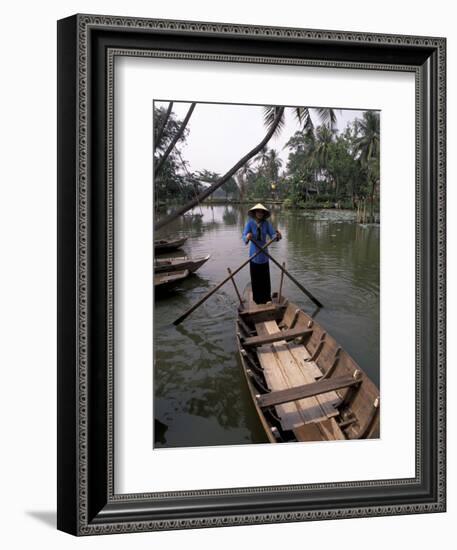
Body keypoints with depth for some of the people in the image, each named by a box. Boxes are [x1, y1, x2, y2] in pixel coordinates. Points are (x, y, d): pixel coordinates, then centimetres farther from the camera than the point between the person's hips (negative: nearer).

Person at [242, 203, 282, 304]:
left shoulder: (266, 223, -2)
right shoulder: (250, 223, -9)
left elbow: (272, 235, -10)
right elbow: (244, 235, -21)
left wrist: (277, 235, -34)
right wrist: (247, 238, -46)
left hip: (264, 253, 2)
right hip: (254, 253, -2)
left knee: (265, 277, 3)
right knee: (255, 277, 2)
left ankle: (267, 298, 14)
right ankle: (257, 299, 15)